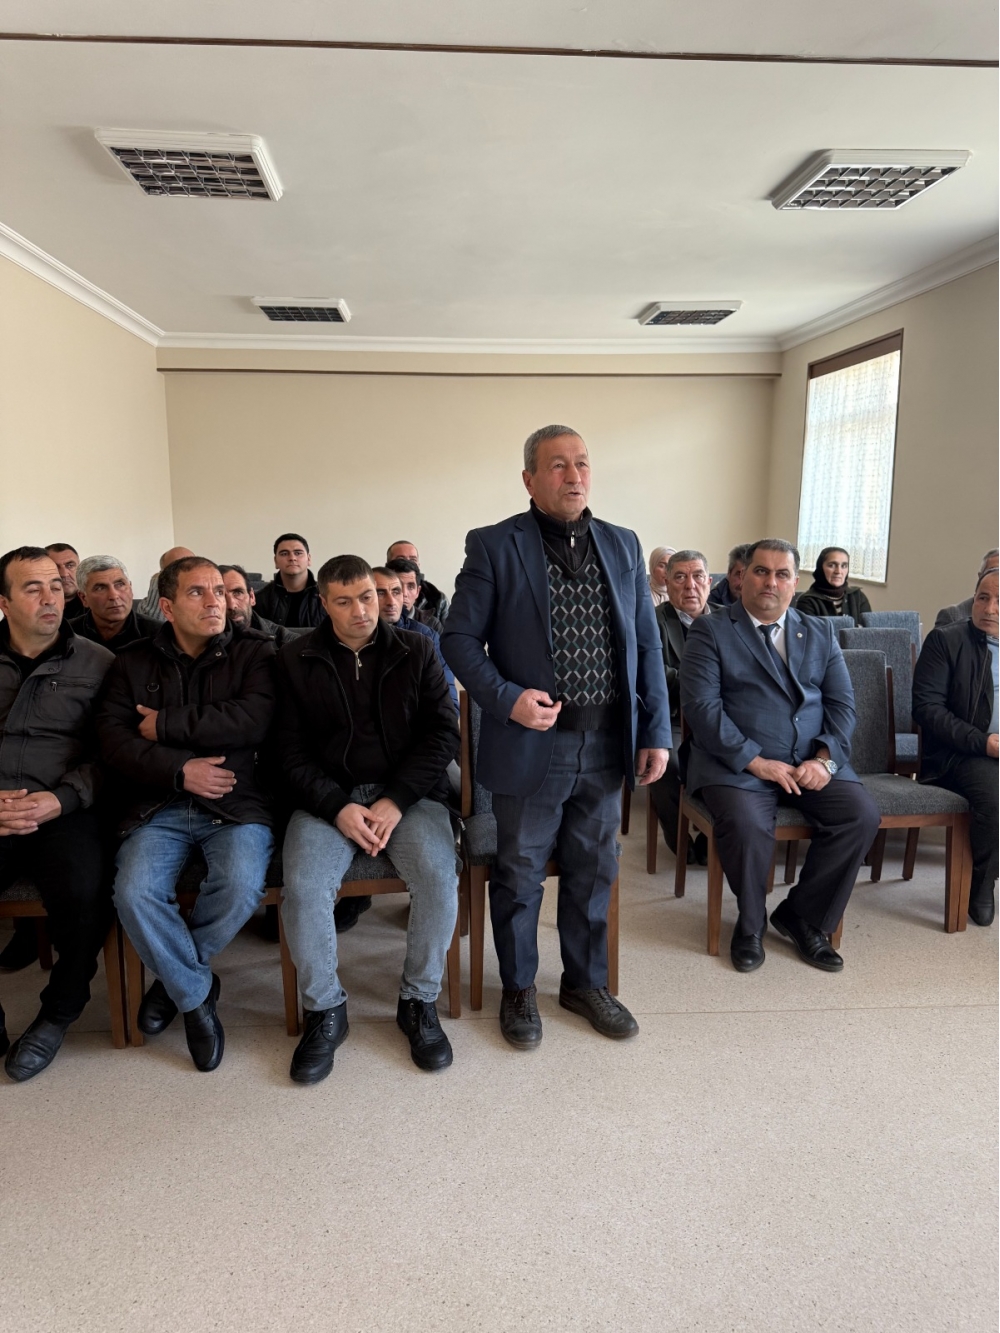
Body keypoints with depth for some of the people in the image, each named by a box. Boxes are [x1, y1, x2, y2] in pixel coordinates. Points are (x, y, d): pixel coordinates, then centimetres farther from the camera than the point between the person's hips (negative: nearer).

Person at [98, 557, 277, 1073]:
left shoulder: (255, 652, 4)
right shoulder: (133, 662, 12)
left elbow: (252, 720, -13)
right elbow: (112, 738, 1)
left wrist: (165, 725, -8)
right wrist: (178, 770, -13)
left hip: (235, 801, -1)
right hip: (158, 806, 2)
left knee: (242, 886, -28)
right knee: (134, 894, -24)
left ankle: (174, 976, 5)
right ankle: (196, 996, 2)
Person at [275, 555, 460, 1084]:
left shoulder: (417, 650, 5)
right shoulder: (296, 661, 5)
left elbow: (443, 733, -1)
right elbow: (291, 752, 2)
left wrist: (395, 801, -13)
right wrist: (338, 808, -14)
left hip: (408, 793, 0)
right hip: (329, 798, 0)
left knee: (439, 875, -27)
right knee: (303, 887, -26)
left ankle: (419, 1001, -2)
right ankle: (324, 1010, 0)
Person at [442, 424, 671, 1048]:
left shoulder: (623, 545, 7)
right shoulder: (494, 546, -5)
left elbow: (648, 643, 8)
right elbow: (459, 637, -4)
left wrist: (657, 732, 2)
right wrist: (506, 698, -19)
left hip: (606, 747, 4)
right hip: (532, 745, -3)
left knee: (593, 873, 17)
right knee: (519, 877, 11)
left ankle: (585, 982, 38)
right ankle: (519, 989, 34)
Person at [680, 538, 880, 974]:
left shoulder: (820, 633, 16)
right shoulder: (710, 631, 2)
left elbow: (841, 703, 9)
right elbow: (701, 705, -10)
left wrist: (825, 758, -9)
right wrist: (755, 761, -17)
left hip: (812, 762, 4)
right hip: (736, 762, -4)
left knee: (862, 814, -19)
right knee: (746, 824, -31)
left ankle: (803, 916, 4)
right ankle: (750, 923, 1)